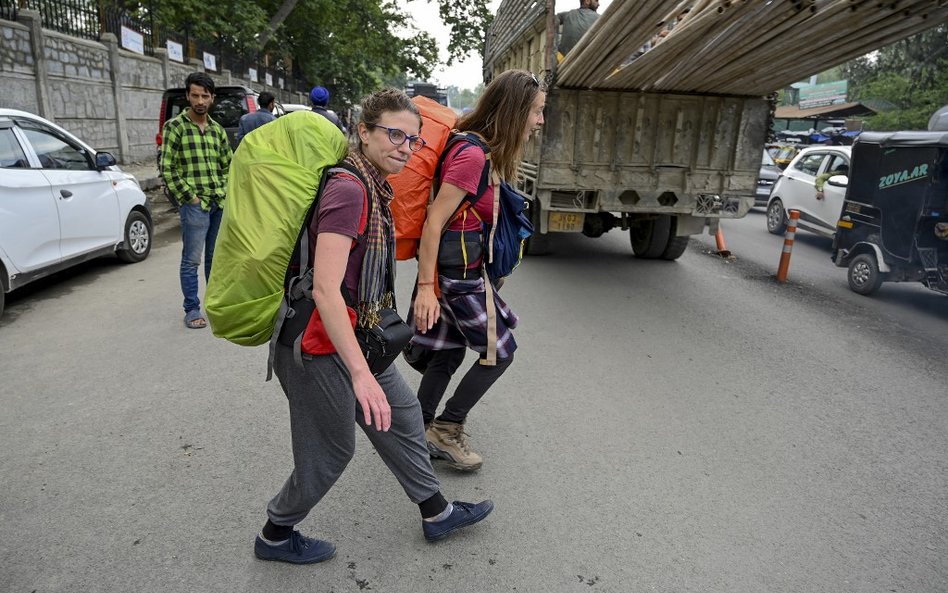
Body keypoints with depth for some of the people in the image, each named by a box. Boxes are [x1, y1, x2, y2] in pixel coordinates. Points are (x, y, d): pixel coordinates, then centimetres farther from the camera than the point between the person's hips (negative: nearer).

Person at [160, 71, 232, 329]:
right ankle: (192, 310, 7)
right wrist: (189, 197, -11)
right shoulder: (175, 126, -3)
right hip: (195, 205, -5)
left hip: (221, 204, 5)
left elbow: (227, 165, 20)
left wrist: (224, 191, 6)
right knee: (192, 259, -1)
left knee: (216, 257, 14)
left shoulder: (217, 129, 13)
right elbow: (166, 168, -7)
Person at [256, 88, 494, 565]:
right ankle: (275, 536, 34)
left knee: (402, 416, 18)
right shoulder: (349, 191, -24)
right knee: (332, 450, 7)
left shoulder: (373, 187, 7)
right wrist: (361, 374, -33)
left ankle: (436, 513, 37)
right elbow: (325, 289, -31)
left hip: (355, 335, 10)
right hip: (320, 347, -10)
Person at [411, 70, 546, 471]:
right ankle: (446, 429, 16)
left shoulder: (486, 152, 9)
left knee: (450, 354, 16)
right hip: (459, 272, -9)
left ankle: (420, 433, 29)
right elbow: (434, 221, -22)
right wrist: (426, 286, -22)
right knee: (500, 351, 5)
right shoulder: (473, 155, -20)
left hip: (464, 270, 9)